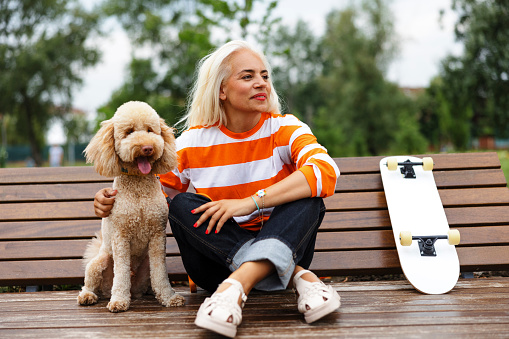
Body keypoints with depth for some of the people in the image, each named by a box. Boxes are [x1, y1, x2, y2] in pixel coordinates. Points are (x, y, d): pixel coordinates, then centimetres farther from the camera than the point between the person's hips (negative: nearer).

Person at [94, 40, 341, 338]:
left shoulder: (284, 128, -4)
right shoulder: (194, 141, 1)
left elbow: (326, 170, -24)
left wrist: (250, 202, -30)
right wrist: (116, 198, -10)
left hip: (283, 246, -1)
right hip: (216, 257, 1)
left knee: (307, 197, -25)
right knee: (181, 205, -24)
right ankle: (299, 277, -33)